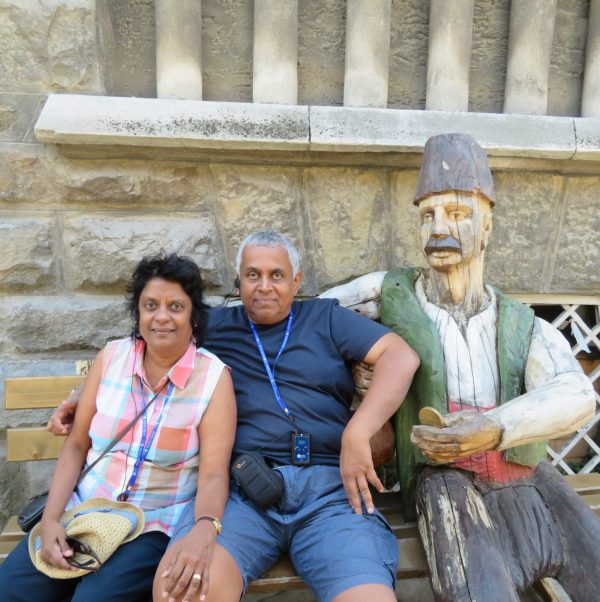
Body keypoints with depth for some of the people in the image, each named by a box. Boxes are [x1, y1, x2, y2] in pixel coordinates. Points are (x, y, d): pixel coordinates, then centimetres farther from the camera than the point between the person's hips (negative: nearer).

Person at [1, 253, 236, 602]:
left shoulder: (214, 376, -12)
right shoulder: (111, 357, -1)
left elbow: (213, 475, -16)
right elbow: (76, 445, 4)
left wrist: (205, 527, -34)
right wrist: (51, 517, -6)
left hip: (156, 525, -3)